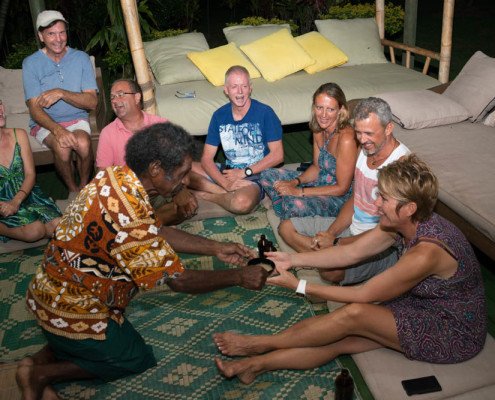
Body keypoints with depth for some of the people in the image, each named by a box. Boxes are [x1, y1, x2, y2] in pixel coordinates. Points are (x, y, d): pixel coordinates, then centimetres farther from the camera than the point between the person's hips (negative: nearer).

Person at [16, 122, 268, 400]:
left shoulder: (116, 177, -6)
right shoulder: (129, 215, -34)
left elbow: (158, 233, 5)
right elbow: (179, 281, -25)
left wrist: (216, 248, 3)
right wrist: (239, 277, -13)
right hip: (72, 311, -8)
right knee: (137, 359, 14)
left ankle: (41, 358, 16)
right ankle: (42, 375, 11)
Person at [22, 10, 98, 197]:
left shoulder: (81, 58, -1)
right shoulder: (31, 63, -5)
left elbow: (92, 102, -7)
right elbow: (35, 109, -12)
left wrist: (61, 93, -24)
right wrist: (58, 130, -32)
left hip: (76, 119, 1)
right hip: (45, 123, -1)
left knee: (83, 143, -32)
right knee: (62, 147, -33)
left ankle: (84, 186, -5)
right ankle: (73, 189, -5)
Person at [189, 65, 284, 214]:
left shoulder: (265, 113, -9)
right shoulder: (219, 115, 2)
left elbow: (278, 155, -10)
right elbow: (207, 158, -2)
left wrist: (244, 172, -14)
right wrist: (225, 182, -20)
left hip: (256, 175, -4)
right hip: (227, 171, 5)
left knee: (243, 202, -39)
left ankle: (208, 195, -8)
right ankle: (227, 193, -16)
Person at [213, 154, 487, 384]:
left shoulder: (426, 253, -34)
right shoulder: (400, 223, -9)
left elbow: (362, 295, -25)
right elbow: (351, 252, -1)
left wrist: (299, 286, -21)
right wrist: (292, 259, -6)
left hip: (455, 333, -7)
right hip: (421, 306, 7)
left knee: (354, 314, -23)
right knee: (340, 340, -10)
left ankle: (260, 344, -9)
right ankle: (256, 364, -6)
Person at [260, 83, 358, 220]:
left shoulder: (346, 139, -27)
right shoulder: (319, 129, -2)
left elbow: (342, 188, -23)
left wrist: (299, 192, -22)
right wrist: (294, 182, -9)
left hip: (340, 198, -8)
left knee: (295, 204, -35)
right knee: (268, 175, 5)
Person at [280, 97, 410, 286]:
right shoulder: (364, 150, 2)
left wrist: (336, 242, -20)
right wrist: (330, 233, -5)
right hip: (352, 227, 9)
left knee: (331, 271, -36)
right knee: (287, 227, 7)